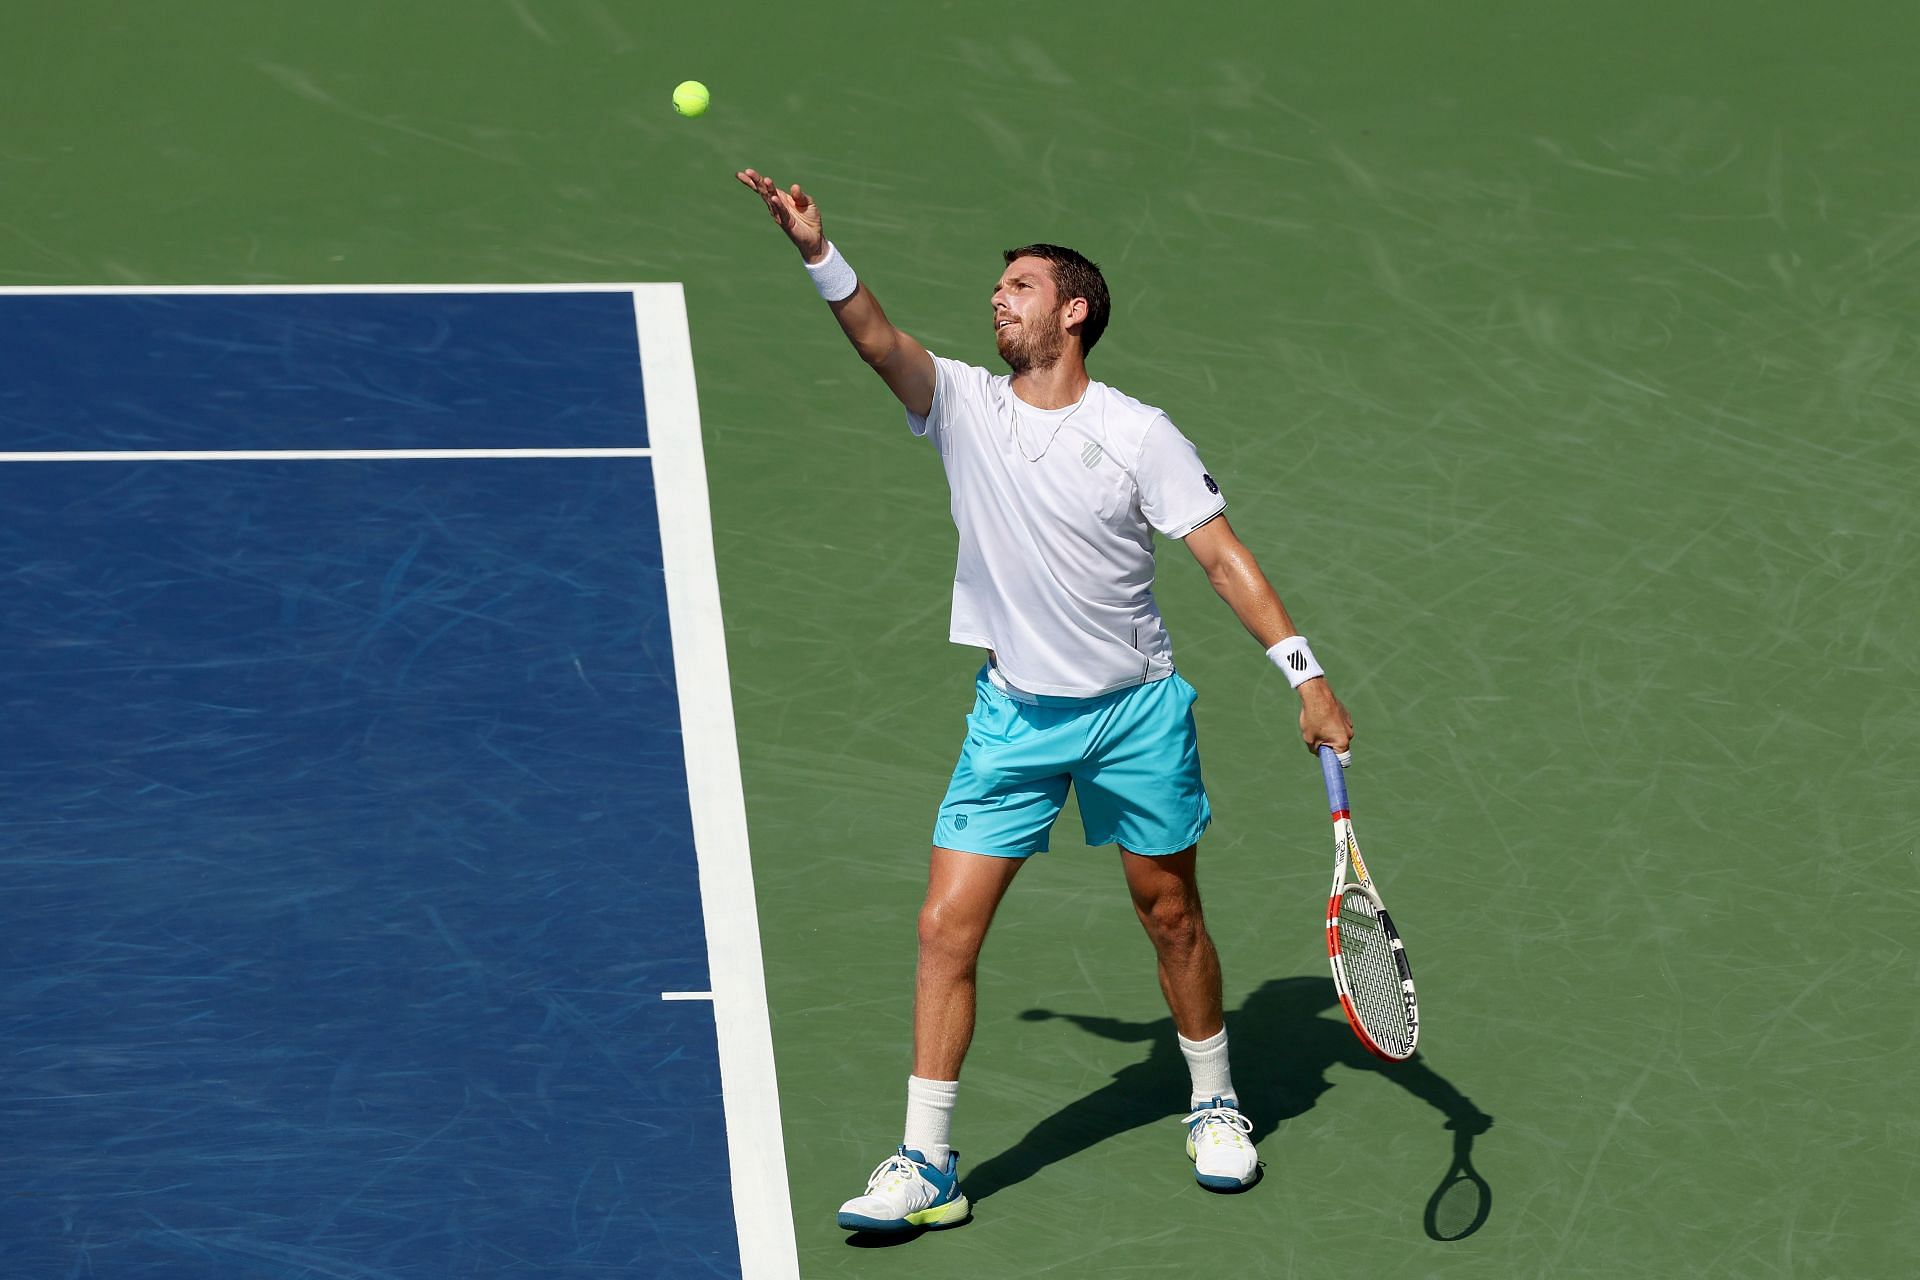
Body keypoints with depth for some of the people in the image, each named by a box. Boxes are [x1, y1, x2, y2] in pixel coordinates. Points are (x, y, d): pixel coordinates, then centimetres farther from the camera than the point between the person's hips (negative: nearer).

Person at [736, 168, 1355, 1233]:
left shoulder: (1139, 434, -8)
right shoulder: (965, 406, -3)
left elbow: (1223, 557, -7)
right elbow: (879, 340, -19)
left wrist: (1307, 677, -12)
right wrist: (817, 253, -36)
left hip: (1137, 712, -1)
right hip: (1015, 716, 1)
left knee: (1172, 917, 12)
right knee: (947, 927, -6)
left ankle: (1214, 1106, 35)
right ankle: (926, 1165, 0)